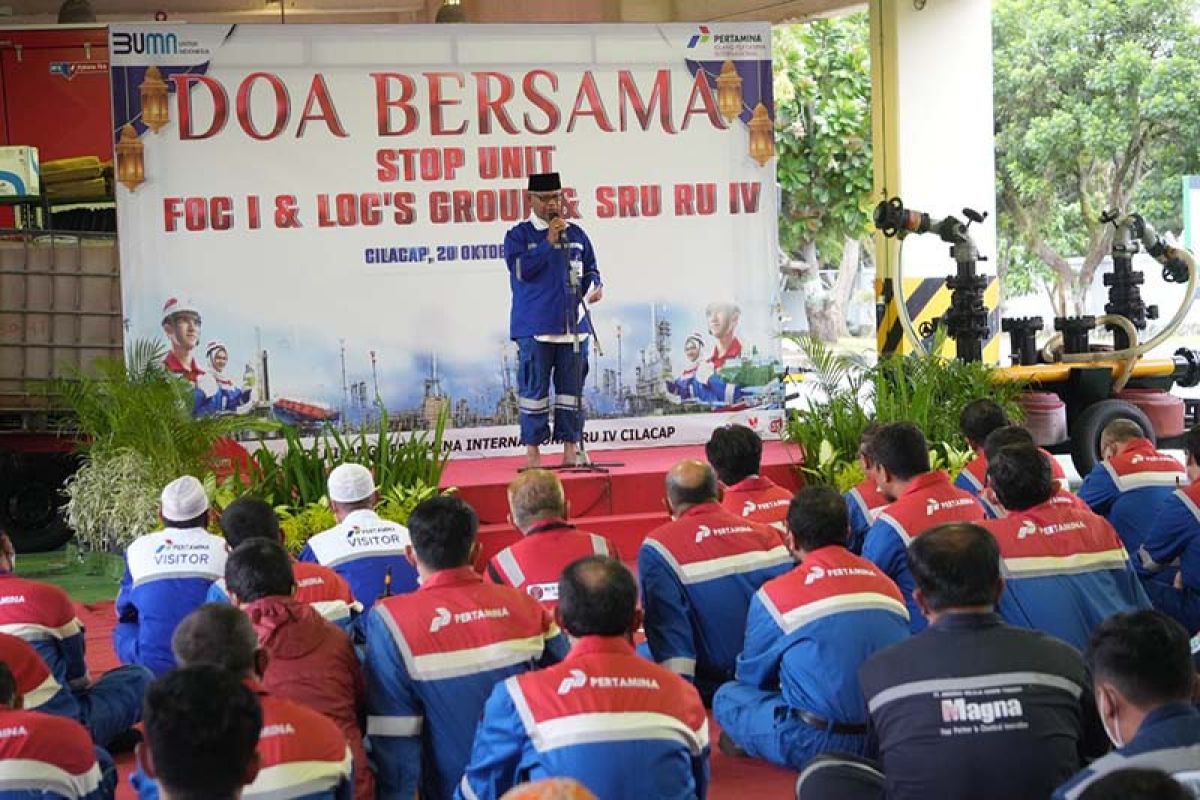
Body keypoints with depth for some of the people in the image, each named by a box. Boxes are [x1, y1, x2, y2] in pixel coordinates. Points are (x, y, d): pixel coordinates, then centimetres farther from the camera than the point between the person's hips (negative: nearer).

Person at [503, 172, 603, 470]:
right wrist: (549, 242, -14)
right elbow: (521, 269, -12)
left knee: (571, 388, 4)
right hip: (534, 327, -3)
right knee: (534, 387, -3)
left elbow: (590, 270, 18)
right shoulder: (518, 235, 3)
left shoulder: (576, 234, 14)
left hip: (573, 325, 4)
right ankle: (532, 450, 2)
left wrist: (594, 286, -5)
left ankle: (571, 448, 10)